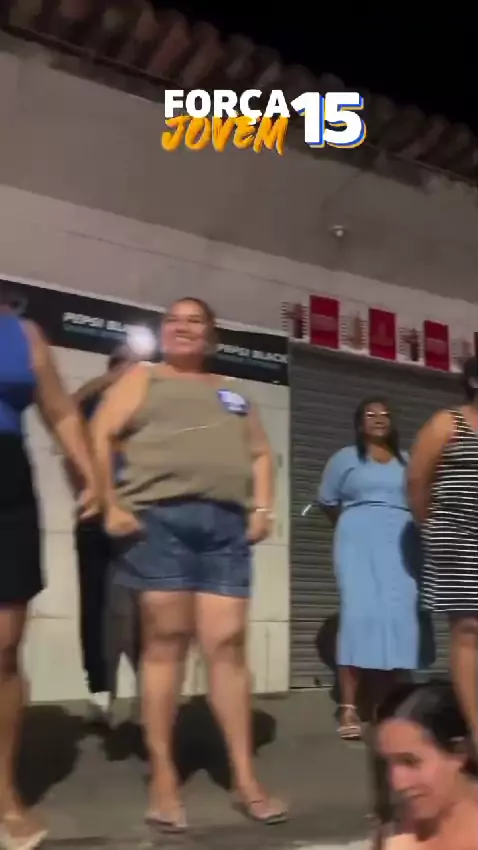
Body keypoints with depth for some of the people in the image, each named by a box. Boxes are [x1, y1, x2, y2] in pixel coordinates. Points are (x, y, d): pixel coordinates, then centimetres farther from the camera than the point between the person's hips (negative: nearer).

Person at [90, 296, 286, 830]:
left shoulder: (232, 393, 27)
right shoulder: (142, 379, 14)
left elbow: (260, 453, 23)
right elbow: (99, 435, 3)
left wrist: (262, 509, 7)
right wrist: (109, 504, -8)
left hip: (227, 524, 3)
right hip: (159, 517, -3)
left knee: (227, 645, 0)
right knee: (165, 641, -3)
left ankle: (245, 778, 5)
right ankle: (163, 777, 7)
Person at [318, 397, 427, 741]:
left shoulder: (407, 461, 18)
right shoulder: (345, 458, 12)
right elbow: (328, 502, 15)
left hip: (400, 544, 3)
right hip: (360, 543, -3)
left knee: (399, 618, -7)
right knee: (359, 614, -16)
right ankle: (349, 707, -18)